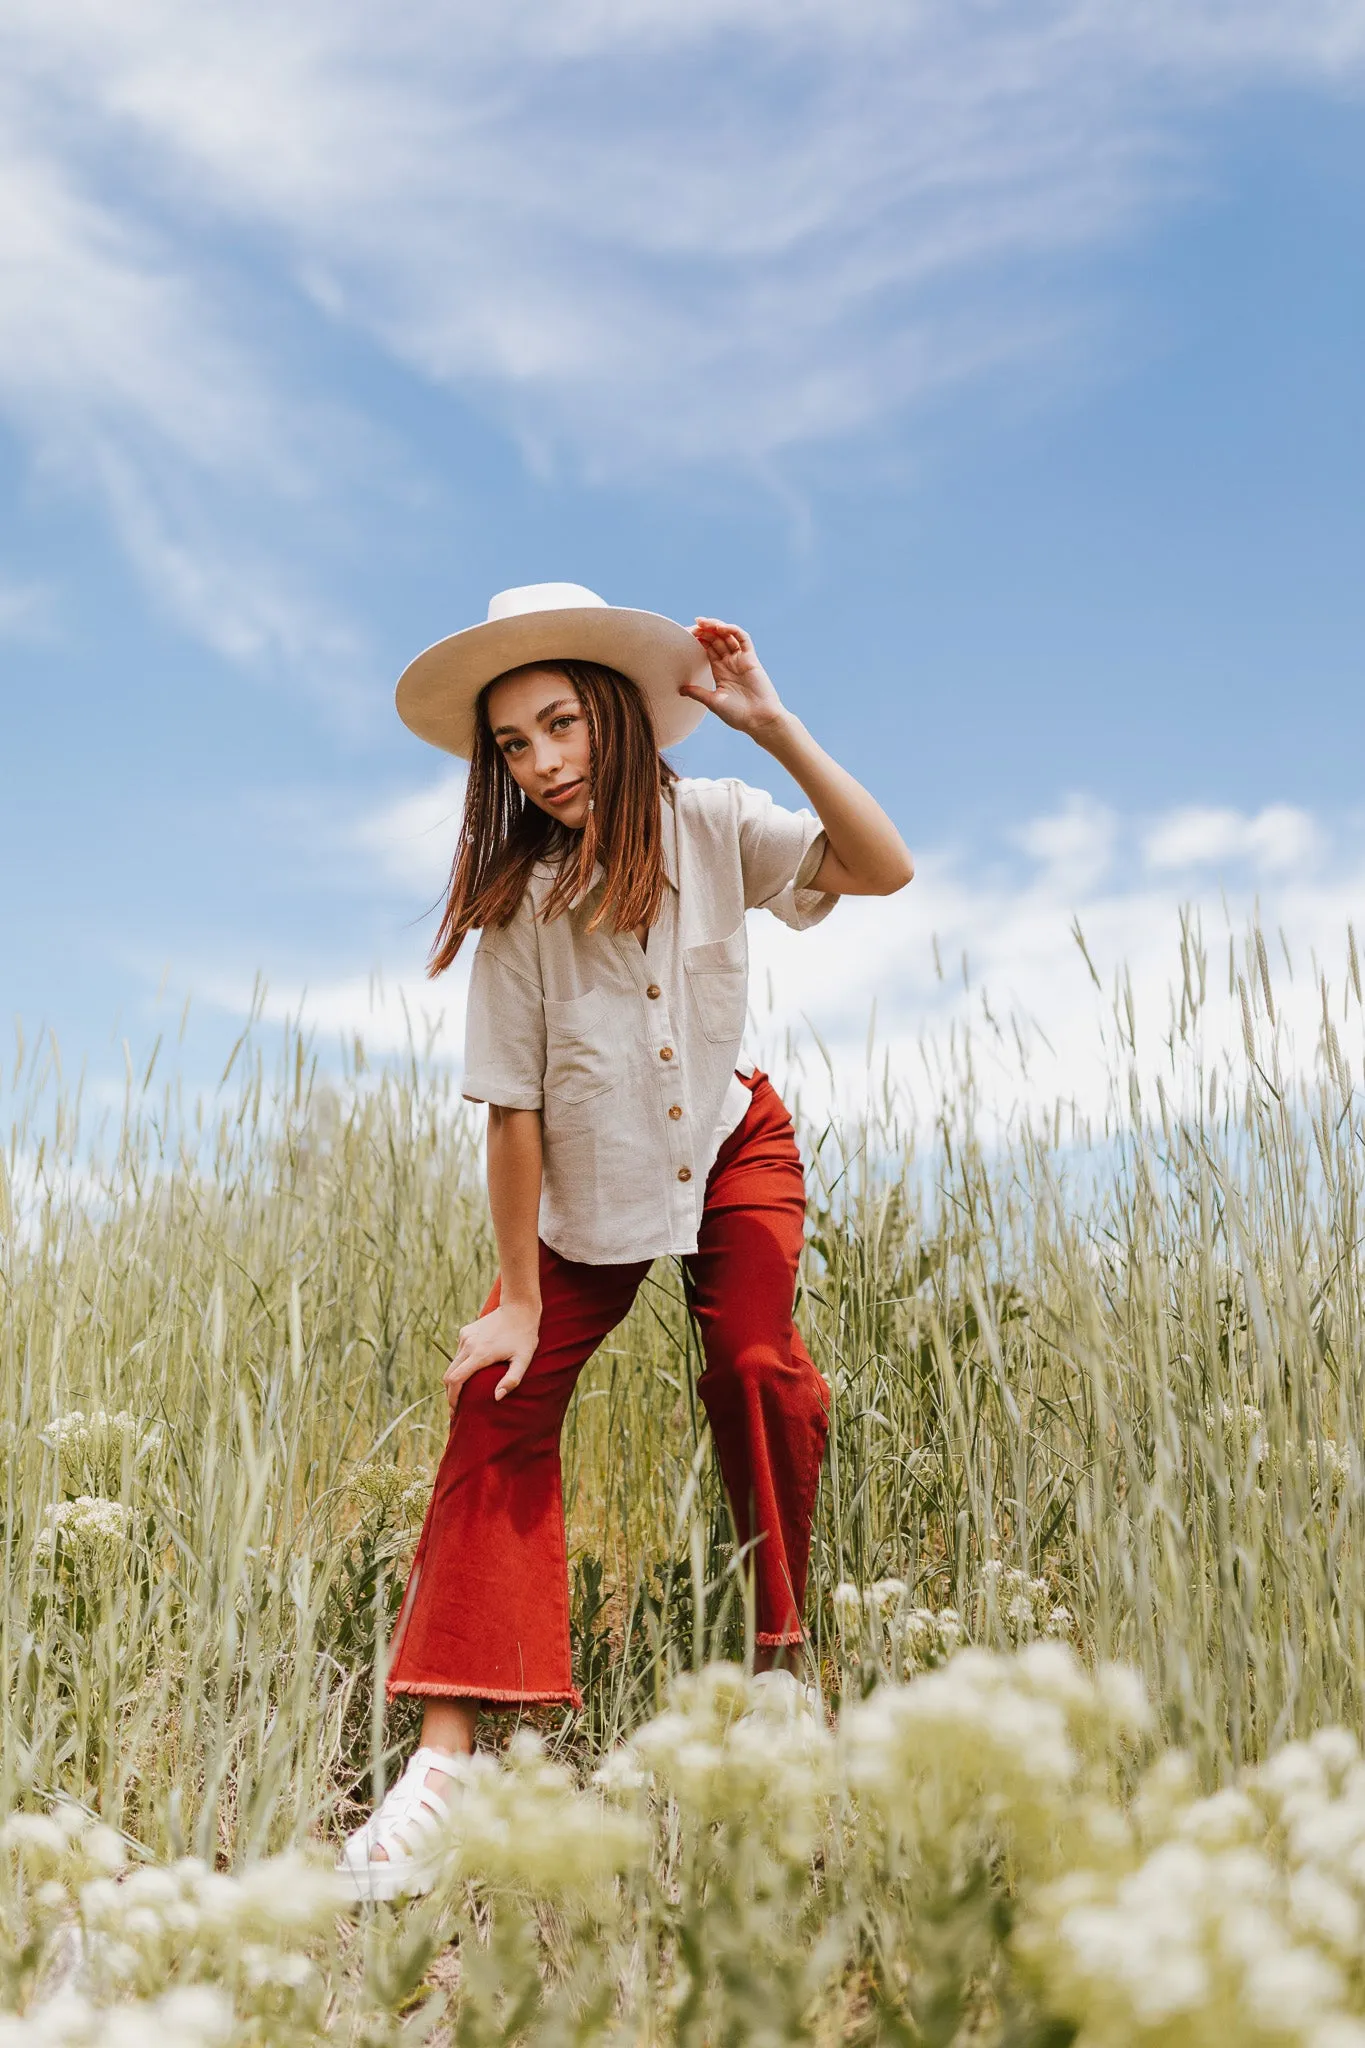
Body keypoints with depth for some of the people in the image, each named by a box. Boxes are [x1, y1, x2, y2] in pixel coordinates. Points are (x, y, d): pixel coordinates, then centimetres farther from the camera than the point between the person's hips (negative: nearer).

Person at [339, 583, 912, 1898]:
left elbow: (884, 868, -28)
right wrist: (519, 1296, -15)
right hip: (587, 1187, -1)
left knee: (758, 1368, -20)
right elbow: (514, 1107, -18)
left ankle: (781, 1658, 3)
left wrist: (770, 723, -35)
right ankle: (444, 1762, -15)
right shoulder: (515, 900, -19)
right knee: (501, 1402, -13)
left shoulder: (708, 828, -16)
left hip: (729, 1144, 1)